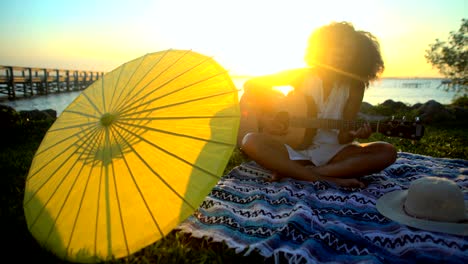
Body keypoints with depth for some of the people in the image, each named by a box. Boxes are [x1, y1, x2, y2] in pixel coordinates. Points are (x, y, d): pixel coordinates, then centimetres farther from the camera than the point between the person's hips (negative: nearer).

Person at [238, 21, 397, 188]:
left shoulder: (354, 87, 1)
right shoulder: (302, 75, -2)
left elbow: (343, 137, -2)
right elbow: (250, 84, 0)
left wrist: (354, 134, -25)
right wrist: (265, 119, -11)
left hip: (332, 151, 2)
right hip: (293, 149, -1)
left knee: (387, 152, -21)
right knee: (251, 141, -28)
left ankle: (291, 171, -28)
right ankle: (329, 179, -29)